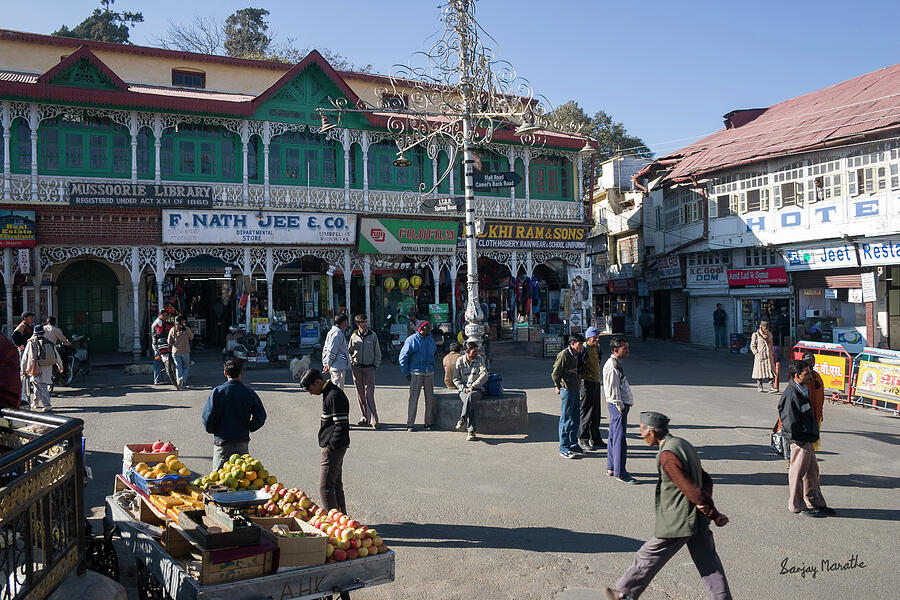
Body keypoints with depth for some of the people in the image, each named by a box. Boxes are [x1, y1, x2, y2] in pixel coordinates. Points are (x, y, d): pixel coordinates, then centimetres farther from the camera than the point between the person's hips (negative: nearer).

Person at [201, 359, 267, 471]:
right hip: (242, 442, 1)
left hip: (221, 442, -1)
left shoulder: (217, 391, -6)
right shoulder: (249, 393, -4)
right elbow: (260, 417, -6)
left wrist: (211, 430, 10)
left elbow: (207, 417, -9)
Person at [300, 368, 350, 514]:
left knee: (325, 487, -8)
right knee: (336, 485, 16)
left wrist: (331, 447, -19)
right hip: (333, 447, 11)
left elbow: (342, 425, -22)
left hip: (333, 448, -11)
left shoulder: (334, 396, -18)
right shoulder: (329, 393, 14)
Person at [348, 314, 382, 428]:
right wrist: (351, 363, 6)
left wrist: (376, 365, -2)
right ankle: (364, 417, 15)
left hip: (369, 367, -2)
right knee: (360, 394, 5)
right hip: (357, 368, 2)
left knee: (369, 394, -9)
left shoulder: (373, 335, 1)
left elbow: (377, 352, 5)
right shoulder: (354, 336, 5)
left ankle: (373, 420, -10)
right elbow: (350, 351, 17)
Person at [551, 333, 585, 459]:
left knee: (576, 418, 13)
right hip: (567, 390, -9)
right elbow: (555, 373, -12)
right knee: (566, 419, -4)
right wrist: (558, 387, -2)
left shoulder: (576, 355, 12)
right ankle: (564, 448, 2)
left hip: (576, 389, 9)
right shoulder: (564, 355, -14)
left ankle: (573, 445, 24)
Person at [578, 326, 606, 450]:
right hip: (587, 383, -9)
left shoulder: (596, 348, 15)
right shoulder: (584, 349, -13)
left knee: (596, 412, 13)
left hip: (597, 383, 9)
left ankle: (595, 439, 22)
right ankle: (582, 439, 5)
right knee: (587, 412, -4)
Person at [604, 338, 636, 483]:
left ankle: (611, 468, 24)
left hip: (620, 405, 11)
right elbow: (613, 389, -20)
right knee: (620, 439, -7)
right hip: (618, 406, -11)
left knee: (614, 437, 15)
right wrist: (620, 407, -17)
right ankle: (620, 473, -3)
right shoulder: (612, 365, -17)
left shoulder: (616, 363, 16)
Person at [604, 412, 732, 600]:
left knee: (648, 557, 8)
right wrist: (707, 504, 2)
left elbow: (691, 489, -23)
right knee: (708, 563, 15)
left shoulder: (667, 455, -22)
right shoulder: (684, 445, 8)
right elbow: (705, 479, 14)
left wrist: (714, 514, -13)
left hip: (678, 521, -8)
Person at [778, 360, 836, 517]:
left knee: (812, 471, 18)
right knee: (798, 473, 3)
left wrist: (812, 436, 16)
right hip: (800, 441, -10)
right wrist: (802, 439, -17)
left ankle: (815, 502, 30)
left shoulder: (802, 390, 9)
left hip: (807, 440, 10)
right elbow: (790, 423, -23)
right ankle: (797, 506, 15)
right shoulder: (791, 395, -23)